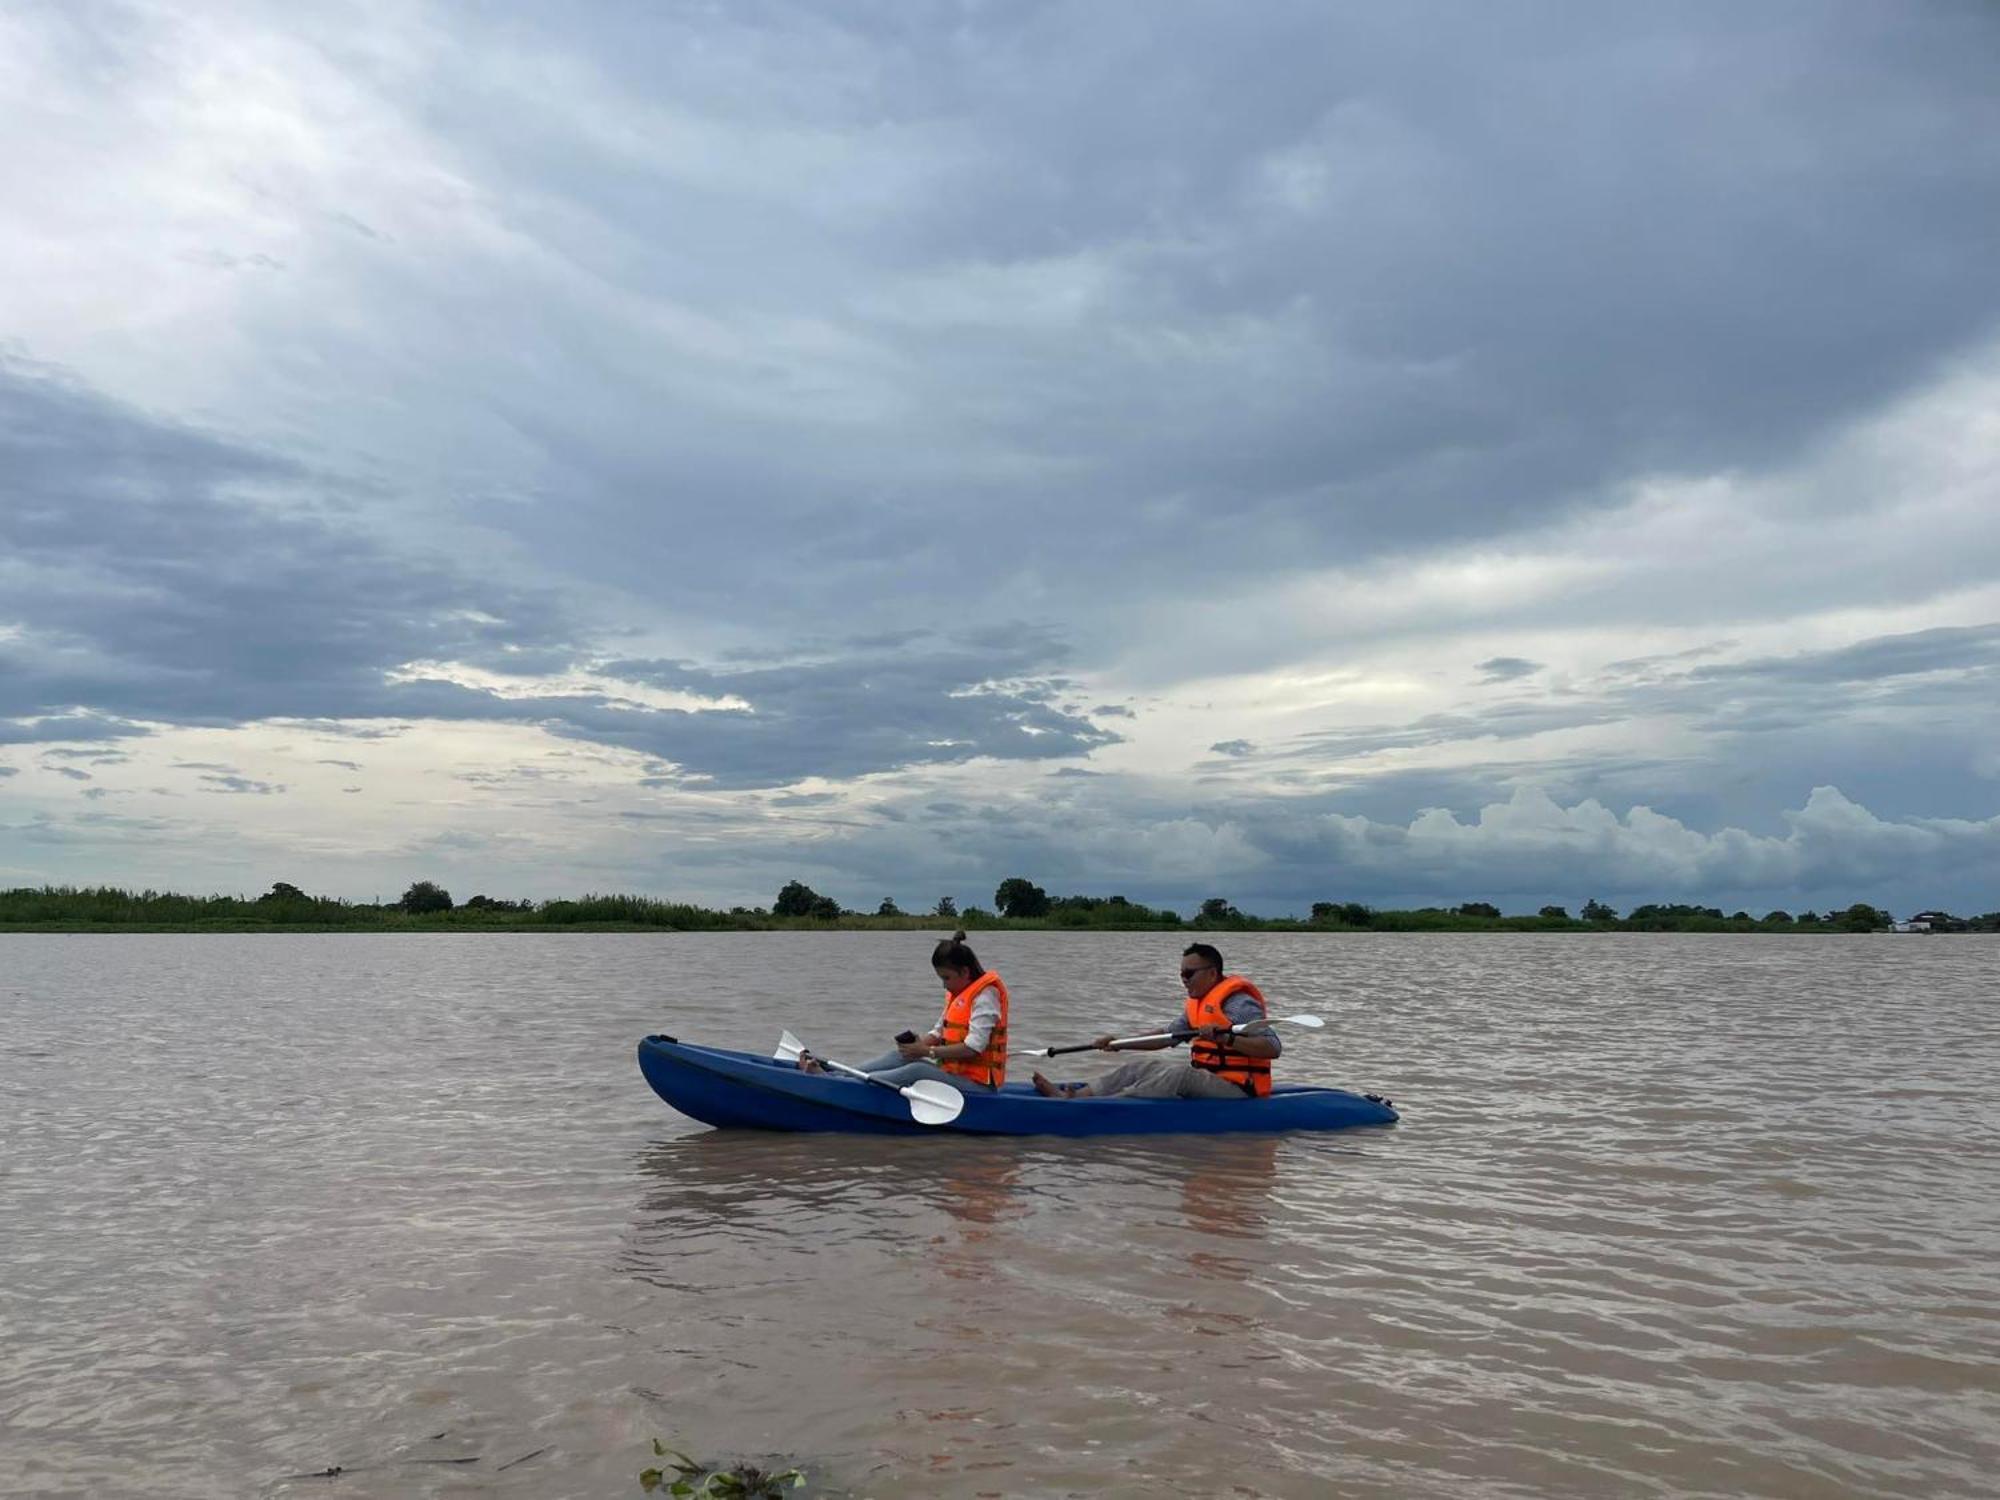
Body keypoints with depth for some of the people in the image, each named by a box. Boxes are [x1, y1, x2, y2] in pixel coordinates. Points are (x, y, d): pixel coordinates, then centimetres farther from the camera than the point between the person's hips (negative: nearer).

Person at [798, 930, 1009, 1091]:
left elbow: (973, 1047, -22)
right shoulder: (955, 995, 18)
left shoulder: (985, 996, -13)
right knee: (901, 1056, -6)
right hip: (952, 1072, 9)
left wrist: (926, 1051, -19)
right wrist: (919, 1043, -3)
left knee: (917, 1070, -29)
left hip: (976, 1083, -9)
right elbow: (939, 1031, 19)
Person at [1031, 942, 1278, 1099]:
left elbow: (1274, 1047, -24)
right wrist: (1119, 1043, 7)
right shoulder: (1198, 1004, 15)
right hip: (1206, 1076, 10)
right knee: (1139, 1068, 3)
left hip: (1236, 1089, -10)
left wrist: (1226, 1038, -35)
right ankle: (1071, 1095, -12)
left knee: (1179, 1074, -32)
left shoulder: (1238, 1004, -16)